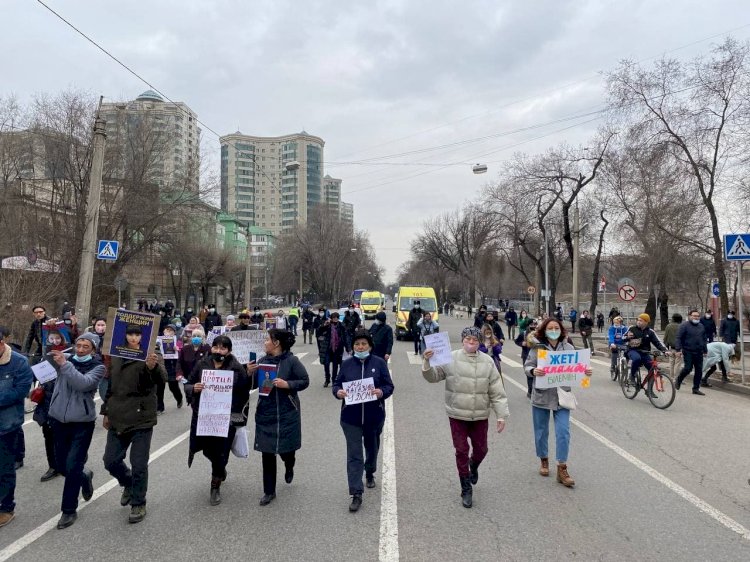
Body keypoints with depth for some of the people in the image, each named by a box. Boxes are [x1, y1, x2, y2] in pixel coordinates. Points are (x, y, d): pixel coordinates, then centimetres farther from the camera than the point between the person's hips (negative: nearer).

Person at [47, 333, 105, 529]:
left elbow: (83, 383, -23)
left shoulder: (98, 367, -7)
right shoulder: (66, 359, 6)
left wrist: (64, 364, -28)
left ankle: (69, 510, 13)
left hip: (82, 423, -4)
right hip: (59, 420, 4)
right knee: (61, 465, 14)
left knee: (72, 467, -4)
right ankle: (84, 477, 45)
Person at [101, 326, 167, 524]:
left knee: (139, 465, 1)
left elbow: (161, 378, -28)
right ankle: (129, 484, 41)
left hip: (141, 419, -5)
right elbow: (110, 387, 18)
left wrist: (153, 367, -49)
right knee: (110, 461, 13)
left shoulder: (149, 357, -10)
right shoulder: (115, 358, 7)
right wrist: (106, 412, 17)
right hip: (118, 419, 6)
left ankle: (138, 504, 19)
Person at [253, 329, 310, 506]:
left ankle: (289, 468, 45)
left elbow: (305, 381, -8)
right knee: (267, 453, 5)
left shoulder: (291, 361, -11)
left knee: (285, 449, 7)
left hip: (287, 414, -3)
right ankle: (269, 491, 19)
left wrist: (287, 384, -21)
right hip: (265, 413, 4)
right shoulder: (263, 360, 1)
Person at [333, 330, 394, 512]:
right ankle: (356, 494, 2)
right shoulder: (346, 364, 0)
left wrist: (381, 392, -26)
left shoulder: (379, 363, -4)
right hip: (351, 417, 0)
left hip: (374, 416, 1)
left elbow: (389, 386, -4)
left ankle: (369, 473, 51)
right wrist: (338, 392, -19)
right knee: (354, 455, -3)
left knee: (372, 448, 22)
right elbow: (337, 384, 4)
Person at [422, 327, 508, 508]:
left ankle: (473, 466, 49)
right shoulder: (451, 359, -8)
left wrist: (501, 415, -3)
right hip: (457, 415, -2)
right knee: (461, 451, 5)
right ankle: (466, 489, 21)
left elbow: (497, 392, -1)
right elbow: (433, 377, -6)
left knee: (481, 449, 14)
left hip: (480, 416, 2)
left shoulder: (487, 362, -3)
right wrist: (427, 362, -25)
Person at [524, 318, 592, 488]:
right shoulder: (538, 348, -5)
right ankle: (543, 460, 34)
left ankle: (562, 469, 6)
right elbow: (527, 366, -5)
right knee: (541, 431, 13)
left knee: (563, 432, -4)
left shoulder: (568, 348, 0)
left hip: (562, 396, 1)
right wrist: (534, 371, -27)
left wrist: (586, 372, -16)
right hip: (541, 396, 0)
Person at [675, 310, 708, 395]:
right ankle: (678, 381, 15)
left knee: (699, 370, 4)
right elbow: (679, 338, -9)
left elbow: (704, 339, 22)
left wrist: (705, 350, 19)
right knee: (688, 368, -11)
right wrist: (678, 349, -16)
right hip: (688, 352, -6)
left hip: (699, 352, 6)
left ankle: (696, 388, 13)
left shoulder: (701, 326, 14)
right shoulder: (684, 325, -5)